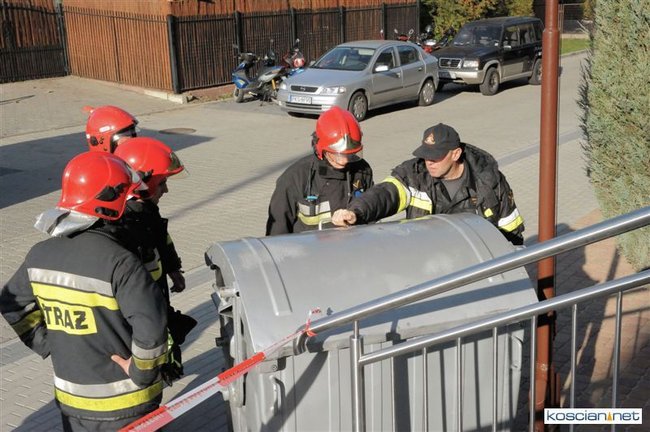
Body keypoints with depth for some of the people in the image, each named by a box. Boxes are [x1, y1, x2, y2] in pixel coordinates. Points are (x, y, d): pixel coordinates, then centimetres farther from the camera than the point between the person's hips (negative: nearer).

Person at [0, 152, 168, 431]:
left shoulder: (39, 256, -4)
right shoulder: (119, 263, -26)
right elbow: (151, 326, -34)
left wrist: (47, 345, 13)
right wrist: (143, 372, -18)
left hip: (70, 398, 6)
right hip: (125, 403, -5)